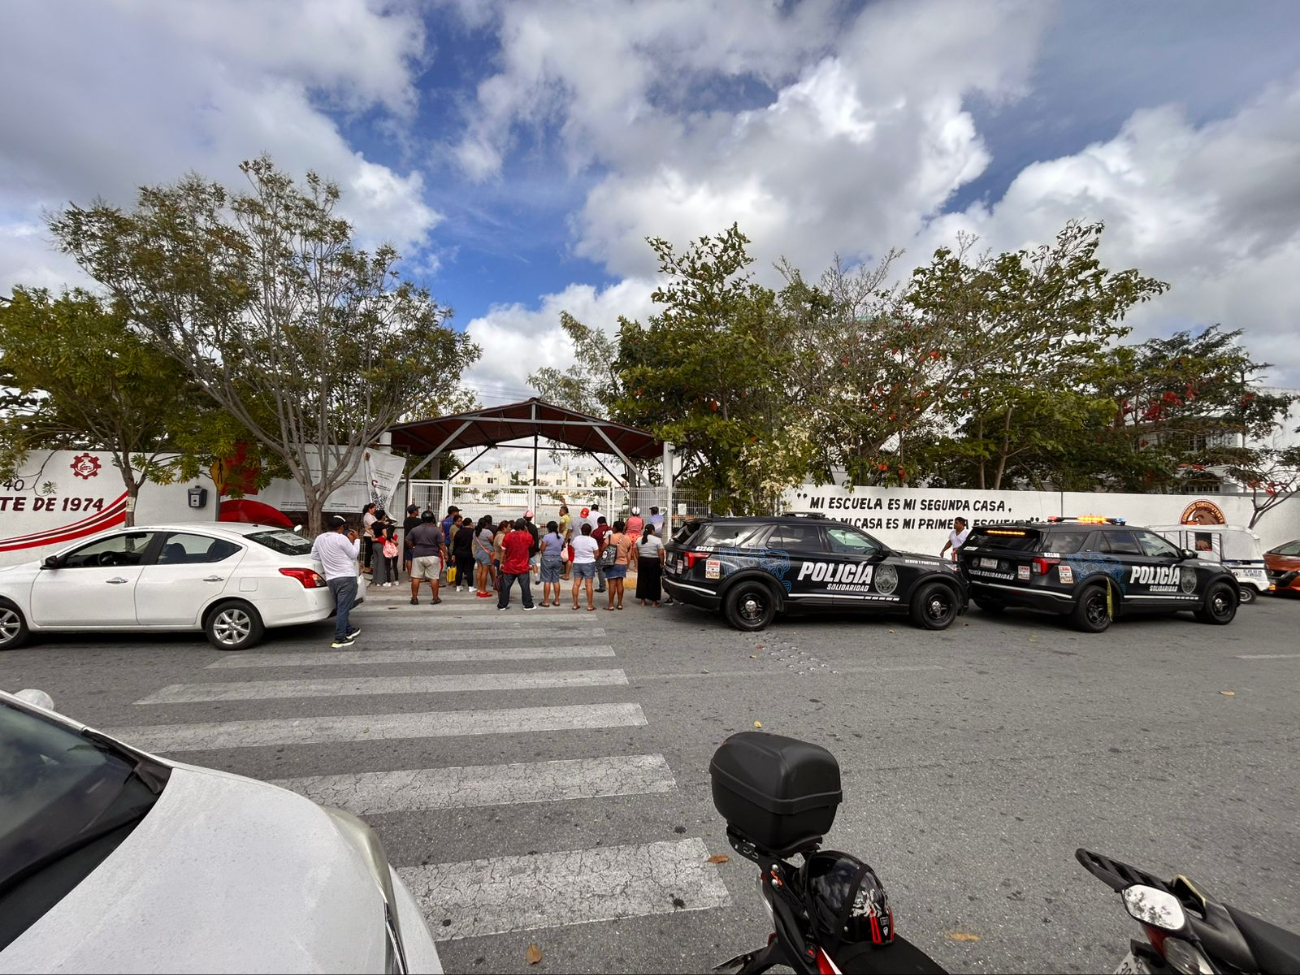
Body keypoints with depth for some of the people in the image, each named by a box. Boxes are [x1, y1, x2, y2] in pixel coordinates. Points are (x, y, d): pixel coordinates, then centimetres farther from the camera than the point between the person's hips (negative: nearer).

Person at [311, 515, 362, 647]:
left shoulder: (319, 538, 7)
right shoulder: (341, 538, -13)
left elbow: (314, 556, 17)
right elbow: (354, 554, -5)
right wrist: (356, 540, 6)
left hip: (331, 579, 7)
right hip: (346, 578, -7)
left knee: (340, 608, 20)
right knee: (343, 608, -4)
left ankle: (349, 630, 35)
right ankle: (339, 639, -2)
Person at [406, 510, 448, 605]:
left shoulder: (414, 530, 3)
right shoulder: (436, 530, -5)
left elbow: (410, 543, 10)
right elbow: (441, 545, -6)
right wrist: (445, 554, 7)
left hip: (418, 555, 2)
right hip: (432, 556, -2)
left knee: (416, 577, 8)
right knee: (434, 578, 3)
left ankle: (414, 598, 11)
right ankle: (435, 598, 7)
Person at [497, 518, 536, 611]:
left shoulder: (508, 535, -5)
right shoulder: (528, 536, -8)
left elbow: (503, 551, -1)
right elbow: (531, 545, 13)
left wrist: (501, 563, 9)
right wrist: (527, 532, 12)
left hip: (509, 566, 2)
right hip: (522, 567, -1)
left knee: (505, 586, 10)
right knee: (525, 587, 5)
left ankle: (502, 606, 16)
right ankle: (528, 605, 10)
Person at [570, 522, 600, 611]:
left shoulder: (576, 539, -2)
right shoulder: (592, 540, -12)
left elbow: (573, 550, 10)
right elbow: (596, 554, -7)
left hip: (577, 563, 4)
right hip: (589, 563, -3)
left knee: (576, 584, 7)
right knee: (588, 584, 0)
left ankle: (575, 604, 11)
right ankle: (590, 605, 4)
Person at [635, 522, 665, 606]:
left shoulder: (639, 540, 5)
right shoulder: (657, 540, -9)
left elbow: (637, 554, 9)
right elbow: (661, 554, -12)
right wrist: (662, 563, -4)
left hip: (642, 561, 4)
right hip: (654, 562, -4)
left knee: (642, 580, 11)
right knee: (653, 581, 3)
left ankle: (643, 600, 14)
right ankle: (654, 601, 7)